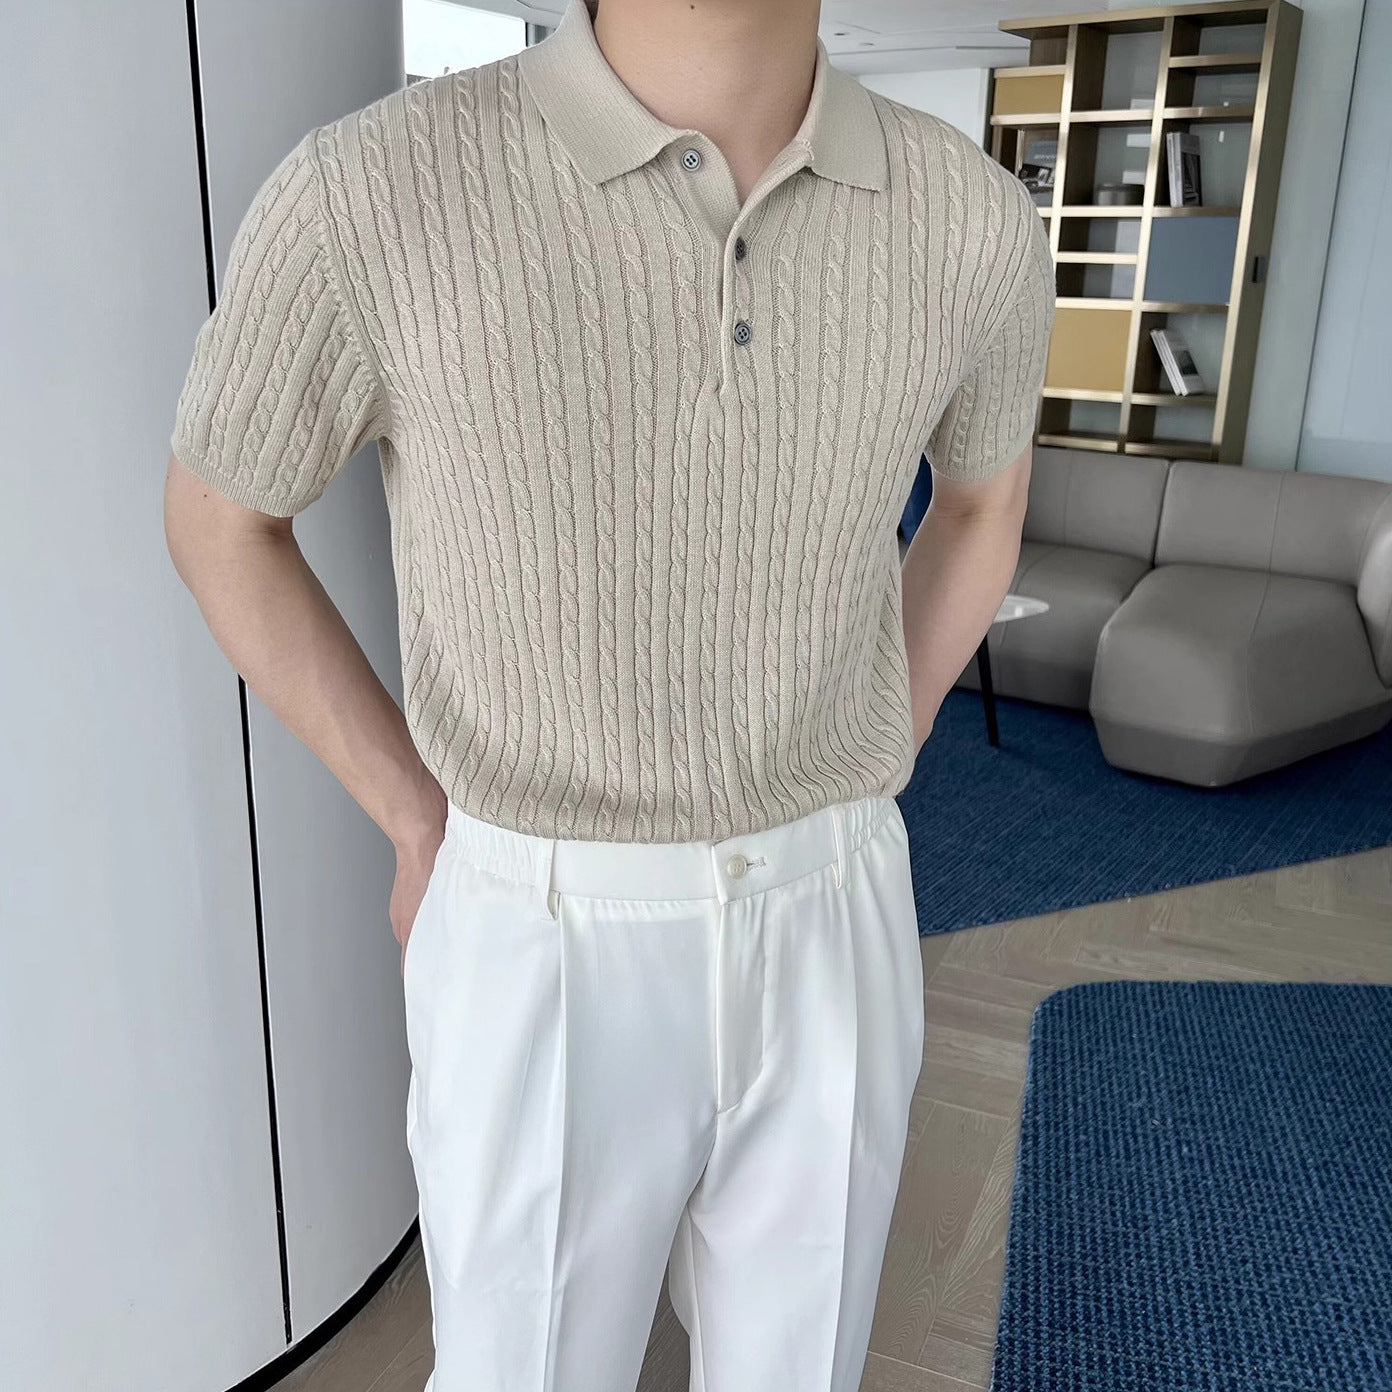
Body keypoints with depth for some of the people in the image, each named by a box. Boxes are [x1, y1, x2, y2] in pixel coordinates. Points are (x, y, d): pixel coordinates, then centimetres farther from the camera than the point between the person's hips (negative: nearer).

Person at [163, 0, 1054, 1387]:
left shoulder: (970, 220, -6)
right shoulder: (366, 196, -16)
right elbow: (218, 521, 2)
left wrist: (863, 794, 10)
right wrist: (421, 834, 0)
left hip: (821, 937, 3)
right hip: (548, 964, -2)